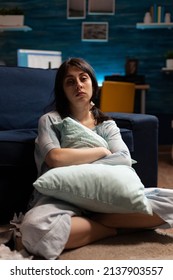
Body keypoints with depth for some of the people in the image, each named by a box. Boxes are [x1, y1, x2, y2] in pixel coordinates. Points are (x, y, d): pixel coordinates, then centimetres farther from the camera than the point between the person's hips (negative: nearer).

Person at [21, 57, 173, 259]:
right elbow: (55, 158, -17)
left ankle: (92, 222, -14)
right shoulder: (50, 121, 3)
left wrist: (75, 162, -13)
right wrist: (102, 151, -7)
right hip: (63, 199, -2)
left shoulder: (107, 125, 13)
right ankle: (106, 227, -13)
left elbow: (125, 160, -6)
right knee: (35, 229, -39)